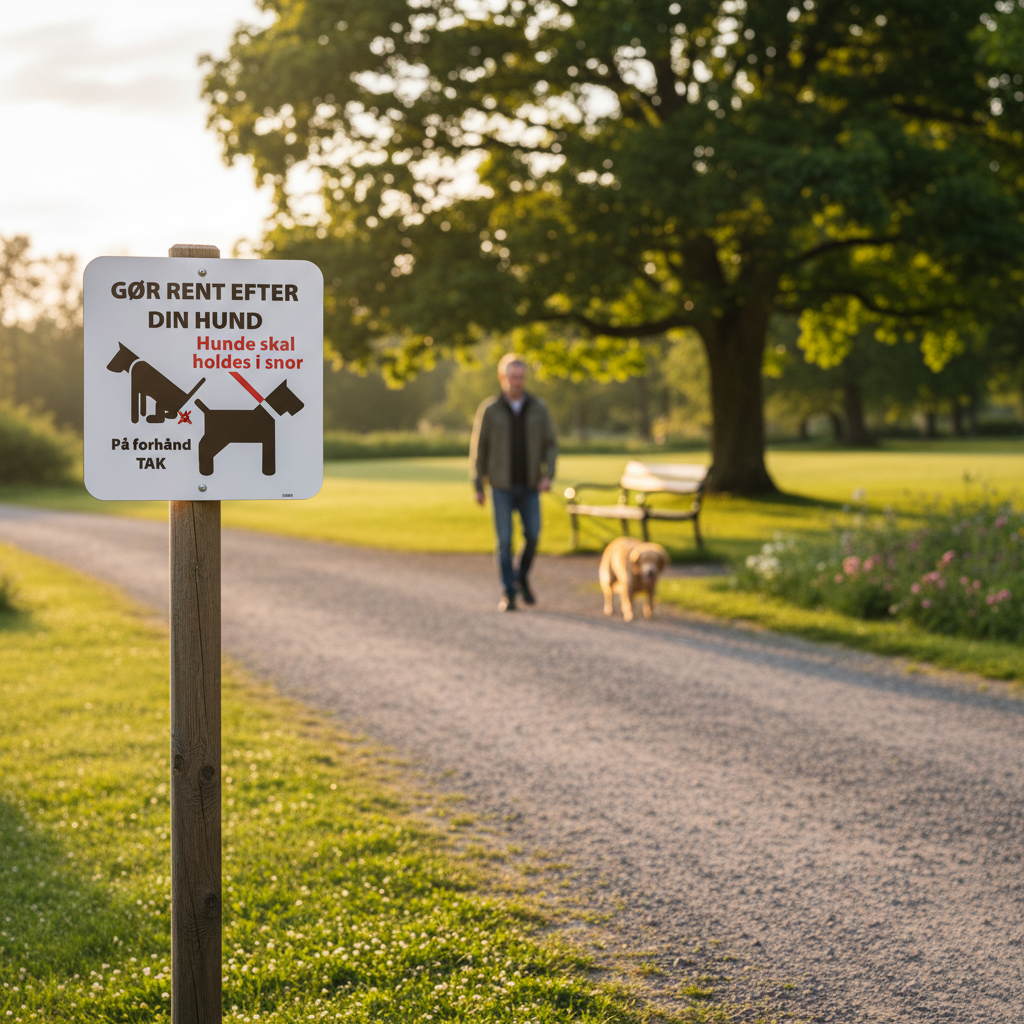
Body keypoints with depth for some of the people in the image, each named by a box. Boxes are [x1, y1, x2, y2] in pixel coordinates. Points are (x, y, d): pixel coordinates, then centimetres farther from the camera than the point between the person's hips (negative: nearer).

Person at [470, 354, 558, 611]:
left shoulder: (538, 408, -2)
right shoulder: (489, 410, -7)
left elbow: (550, 445, 2)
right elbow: (478, 449, -2)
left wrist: (548, 476, -14)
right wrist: (478, 487, -3)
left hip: (529, 486, 2)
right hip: (501, 486, -2)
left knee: (533, 534, -5)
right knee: (504, 540, -4)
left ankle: (521, 577, 22)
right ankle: (509, 594, 5)